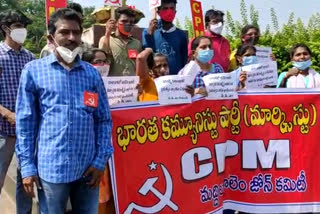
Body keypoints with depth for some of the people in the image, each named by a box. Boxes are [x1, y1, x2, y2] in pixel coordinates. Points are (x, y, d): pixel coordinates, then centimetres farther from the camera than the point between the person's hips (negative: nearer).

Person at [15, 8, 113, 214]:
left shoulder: (92, 73, 7)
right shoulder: (33, 70, 0)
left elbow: (104, 119, 7)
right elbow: (25, 121, 1)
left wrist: (101, 160, 1)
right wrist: (27, 166, -2)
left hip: (88, 168, 3)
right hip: (51, 168, -2)